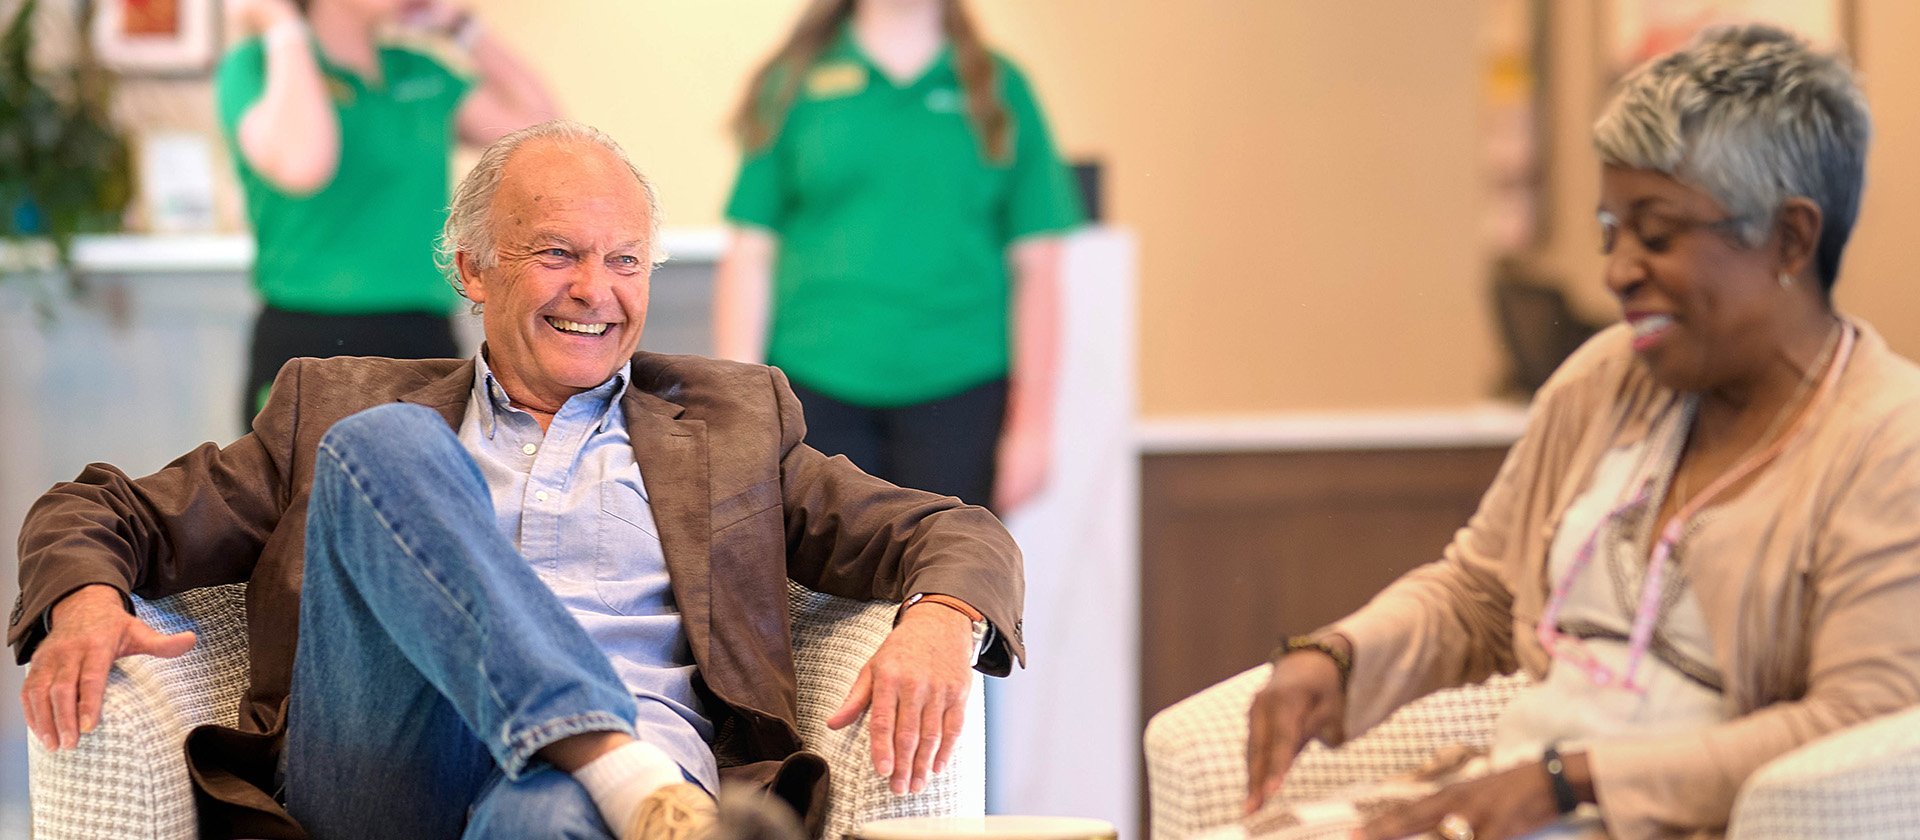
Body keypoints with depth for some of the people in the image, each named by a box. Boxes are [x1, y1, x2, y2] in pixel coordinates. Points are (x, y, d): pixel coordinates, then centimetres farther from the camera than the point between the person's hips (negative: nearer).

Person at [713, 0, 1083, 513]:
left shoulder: (999, 89, 8)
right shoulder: (793, 86, 7)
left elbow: (1037, 268, 6)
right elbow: (748, 257, 5)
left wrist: (1030, 422, 0)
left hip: (958, 392, 0)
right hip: (818, 394, 0)